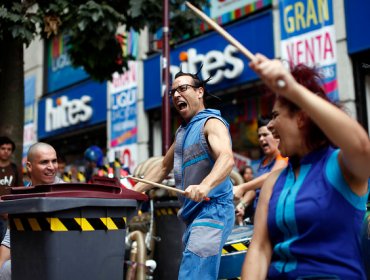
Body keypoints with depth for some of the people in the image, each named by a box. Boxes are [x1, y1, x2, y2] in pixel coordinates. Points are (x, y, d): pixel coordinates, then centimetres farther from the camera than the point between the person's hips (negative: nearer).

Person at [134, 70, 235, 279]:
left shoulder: (211, 122, -10)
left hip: (213, 211, -9)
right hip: (193, 213, 10)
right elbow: (164, 167, 25)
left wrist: (205, 186, -48)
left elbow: (227, 158, -29)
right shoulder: (183, 130, 18)